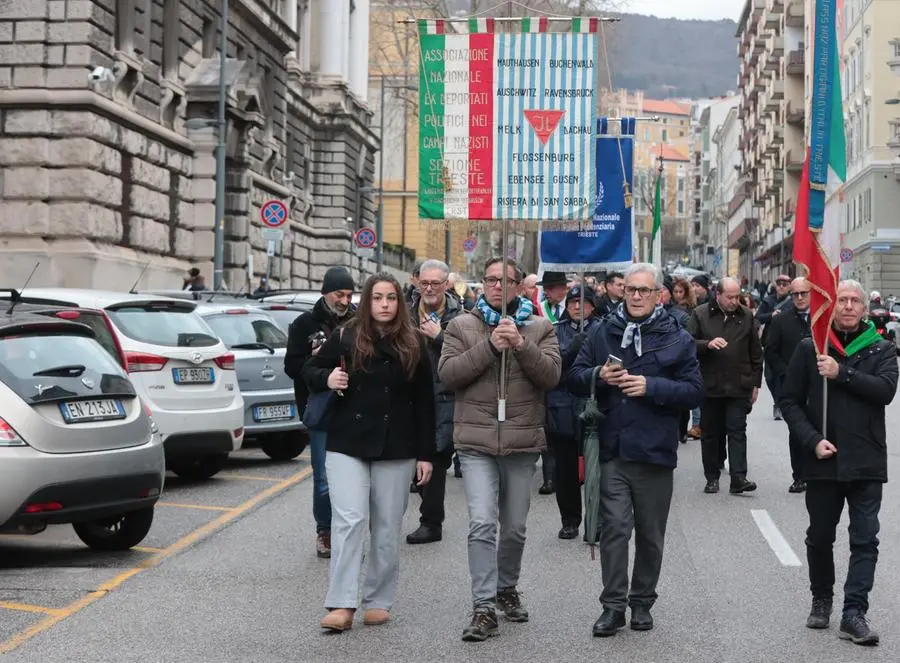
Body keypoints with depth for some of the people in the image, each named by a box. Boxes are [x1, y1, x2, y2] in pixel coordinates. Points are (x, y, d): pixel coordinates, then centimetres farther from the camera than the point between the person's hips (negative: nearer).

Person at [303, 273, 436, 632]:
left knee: (387, 527, 6)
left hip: (396, 449, 1)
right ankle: (342, 604, -10)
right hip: (347, 444, -1)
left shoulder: (413, 344, 3)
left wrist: (426, 454, 2)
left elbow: (424, 403, 5)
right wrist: (327, 378, -12)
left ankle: (378, 601, 16)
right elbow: (310, 370, 12)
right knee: (349, 520, -10)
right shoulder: (346, 337, 0)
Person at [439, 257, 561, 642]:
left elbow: (551, 375, -6)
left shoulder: (539, 328, 7)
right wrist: (490, 346, -16)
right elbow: (448, 375, -7)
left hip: (523, 440, 2)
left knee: (514, 527, 12)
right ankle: (484, 607, -10)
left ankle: (506, 588, 34)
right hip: (476, 441, -2)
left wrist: (521, 345, -21)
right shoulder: (462, 327, 5)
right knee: (482, 524, -12)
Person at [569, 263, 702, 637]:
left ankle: (642, 602, 24)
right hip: (611, 450, 0)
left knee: (650, 533, 10)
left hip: (654, 451, 0)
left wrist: (651, 387, -16)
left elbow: (693, 391, -3)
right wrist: (598, 376, -13)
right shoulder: (602, 333, 7)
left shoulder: (677, 339, 2)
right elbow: (575, 378, 8)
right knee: (614, 527, -5)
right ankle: (613, 604, 1)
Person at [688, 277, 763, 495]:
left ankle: (738, 477, -11)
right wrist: (708, 344, -19)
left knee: (737, 431, -6)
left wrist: (755, 383, 9)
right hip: (710, 386, 0)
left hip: (739, 387, 0)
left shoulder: (746, 317, 8)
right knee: (711, 433, 7)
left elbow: (756, 353, 12)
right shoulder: (700, 314, 2)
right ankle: (712, 477, 15)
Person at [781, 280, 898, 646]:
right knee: (820, 537, 12)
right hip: (822, 461, 1)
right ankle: (821, 599, 30)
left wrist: (841, 374, -23)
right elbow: (791, 402, 1)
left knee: (865, 540, -3)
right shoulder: (810, 348, 2)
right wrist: (812, 440, -12)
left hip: (866, 463, -1)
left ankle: (854, 612, -1)